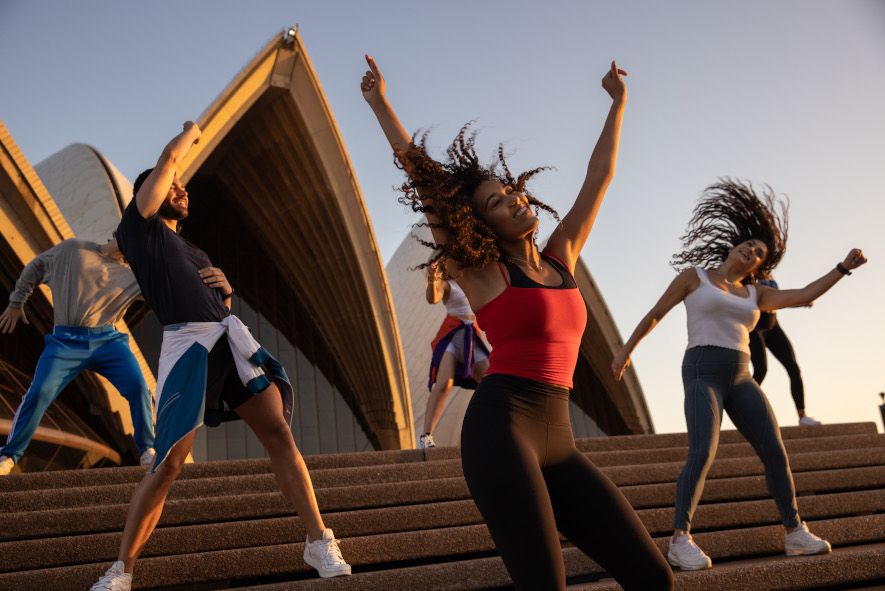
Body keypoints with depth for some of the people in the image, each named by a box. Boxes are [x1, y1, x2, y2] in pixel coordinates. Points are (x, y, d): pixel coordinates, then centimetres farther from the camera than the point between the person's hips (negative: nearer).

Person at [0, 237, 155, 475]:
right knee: (39, 393, -12)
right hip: (66, 341, -1)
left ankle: (147, 450, 3)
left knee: (138, 387, -14)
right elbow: (36, 267, 20)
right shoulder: (72, 249, 8)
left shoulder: (132, 275, 8)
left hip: (107, 340, 1)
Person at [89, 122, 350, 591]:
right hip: (187, 344, -6)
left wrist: (226, 290, 10)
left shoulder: (191, 250, 30)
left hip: (233, 338, 6)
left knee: (280, 437, -4)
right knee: (167, 464, -8)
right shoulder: (139, 227, 11)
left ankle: (319, 543, 0)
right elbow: (169, 158, 6)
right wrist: (191, 131, 25)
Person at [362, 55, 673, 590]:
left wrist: (618, 102, 32)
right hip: (501, 430, -6)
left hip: (557, 442, 6)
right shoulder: (481, 271, 5)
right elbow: (422, 177, 6)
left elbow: (600, 176, 26)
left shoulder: (561, 258, 18)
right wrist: (381, 103, 9)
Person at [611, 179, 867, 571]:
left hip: (739, 379, 6)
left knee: (775, 453, -3)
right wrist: (626, 349, 16)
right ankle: (680, 542, -23)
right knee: (703, 455, -25)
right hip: (702, 374, -5)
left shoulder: (755, 295, 21)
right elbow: (655, 314, 14)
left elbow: (803, 297, 11)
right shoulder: (694, 274, 10)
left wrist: (844, 267, 6)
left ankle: (795, 533, 10)